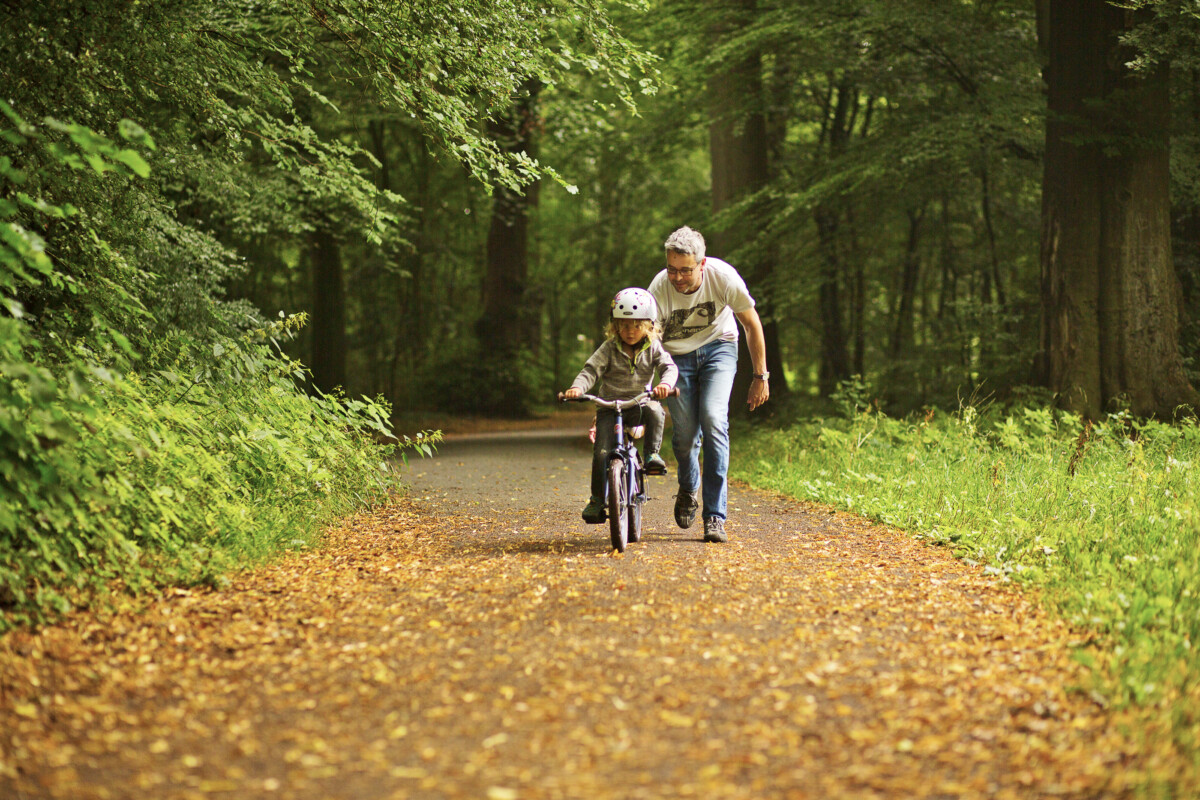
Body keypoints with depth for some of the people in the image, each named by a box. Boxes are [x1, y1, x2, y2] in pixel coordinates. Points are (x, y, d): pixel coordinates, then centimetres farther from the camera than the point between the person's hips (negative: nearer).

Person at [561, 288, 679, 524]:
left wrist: (666, 383, -35)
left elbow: (669, 367, -10)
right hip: (610, 406, 0)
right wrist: (577, 388, -31)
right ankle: (597, 499, -1)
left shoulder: (653, 348, 2)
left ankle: (652, 454, -18)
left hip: (640, 402, 1)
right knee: (602, 452, -15)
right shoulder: (609, 349, -2)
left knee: (655, 411, -36)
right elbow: (591, 370, -10)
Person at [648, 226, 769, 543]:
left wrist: (761, 377, -5)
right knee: (684, 432, -10)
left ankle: (715, 517, -18)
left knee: (713, 421, -21)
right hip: (677, 355, 1)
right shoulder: (659, 288, -26)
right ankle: (688, 489, 26)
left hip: (717, 348, -1)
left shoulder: (722, 276, -25)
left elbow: (752, 325, -9)